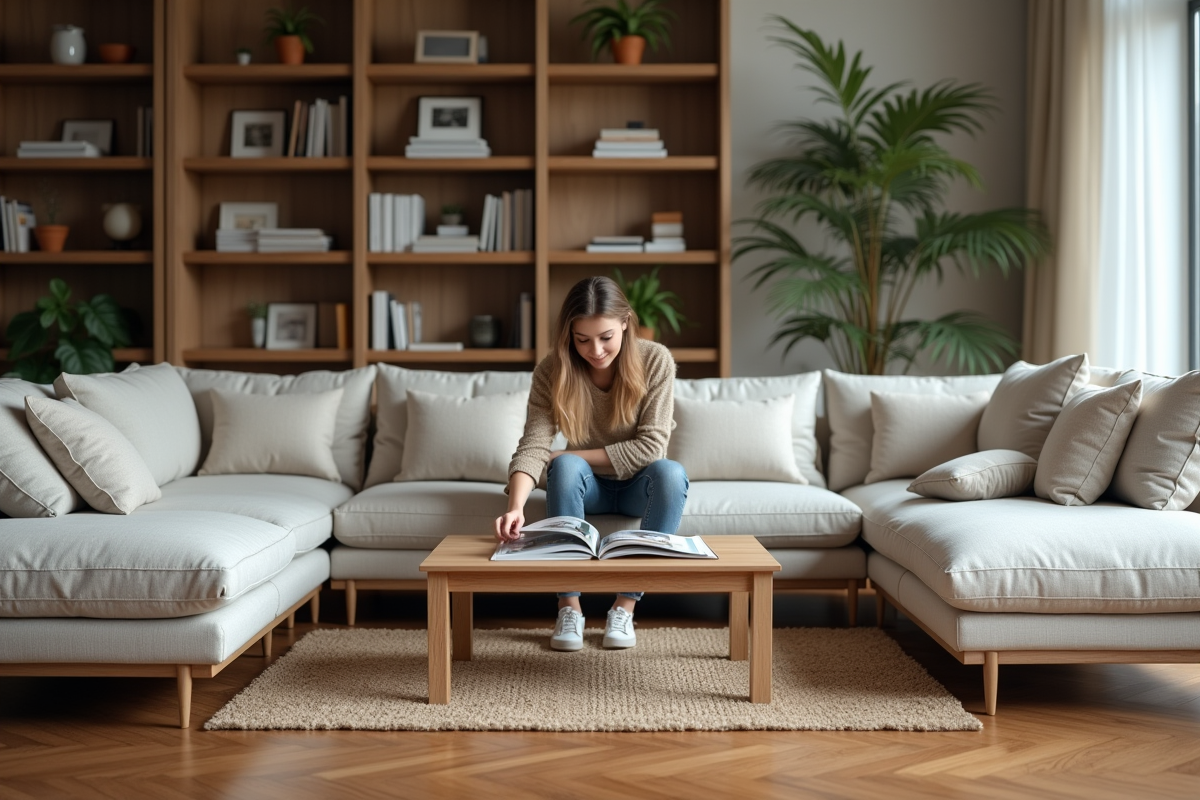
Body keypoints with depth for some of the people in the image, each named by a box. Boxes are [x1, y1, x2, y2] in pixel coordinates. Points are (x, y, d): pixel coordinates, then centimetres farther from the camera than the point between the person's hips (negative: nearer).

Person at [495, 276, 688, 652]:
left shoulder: (656, 360, -17)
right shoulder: (552, 371, -15)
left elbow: (650, 446, -21)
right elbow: (533, 446, -26)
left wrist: (573, 456, -21)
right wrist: (516, 507, -45)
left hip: (638, 484, 0)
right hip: (587, 487, 1)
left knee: (671, 473, -34)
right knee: (564, 466, -33)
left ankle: (626, 605, -28)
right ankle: (568, 606, -30)